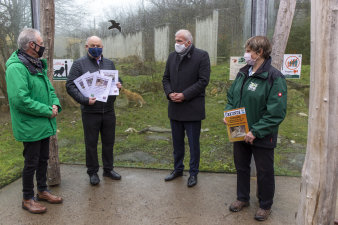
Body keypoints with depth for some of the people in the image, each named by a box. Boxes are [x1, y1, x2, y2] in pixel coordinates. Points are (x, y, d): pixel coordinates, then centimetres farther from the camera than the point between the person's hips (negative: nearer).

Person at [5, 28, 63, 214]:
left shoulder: (38, 65, 11)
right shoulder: (16, 67, -20)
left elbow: (49, 88, 17)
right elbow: (20, 100, -28)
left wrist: (55, 104, -3)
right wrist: (47, 111, -21)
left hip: (44, 124, 9)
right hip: (30, 127, -9)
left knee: (43, 159, 20)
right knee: (31, 162, 4)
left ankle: (42, 191, 38)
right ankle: (28, 199, 23)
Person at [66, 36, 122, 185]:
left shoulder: (109, 63, 12)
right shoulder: (79, 64, -2)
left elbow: (117, 80, 21)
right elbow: (70, 85, -8)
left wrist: (119, 85, -4)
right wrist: (84, 100, -21)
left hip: (108, 111, 4)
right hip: (90, 112, -4)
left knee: (109, 142, 14)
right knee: (91, 143, 7)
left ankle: (108, 169, 30)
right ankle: (92, 172, 23)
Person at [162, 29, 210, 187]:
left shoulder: (202, 56, -8)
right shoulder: (172, 56, 9)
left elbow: (203, 81, -13)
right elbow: (166, 78, 13)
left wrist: (184, 95, -18)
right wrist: (169, 93, -7)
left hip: (192, 109, -5)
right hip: (175, 108, 6)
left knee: (193, 143, 7)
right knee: (177, 142, 17)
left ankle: (193, 173, 22)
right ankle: (178, 169, 34)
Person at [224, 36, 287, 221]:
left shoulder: (274, 77, -18)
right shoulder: (243, 73, 4)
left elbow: (277, 113, -21)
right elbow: (232, 96, 14)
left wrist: (256, 132, -23)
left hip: (262, 137, -6)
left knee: (264, 171, 12)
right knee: (241, 166, 20)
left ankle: (265, 205, 34)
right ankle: (242, 198, 42)